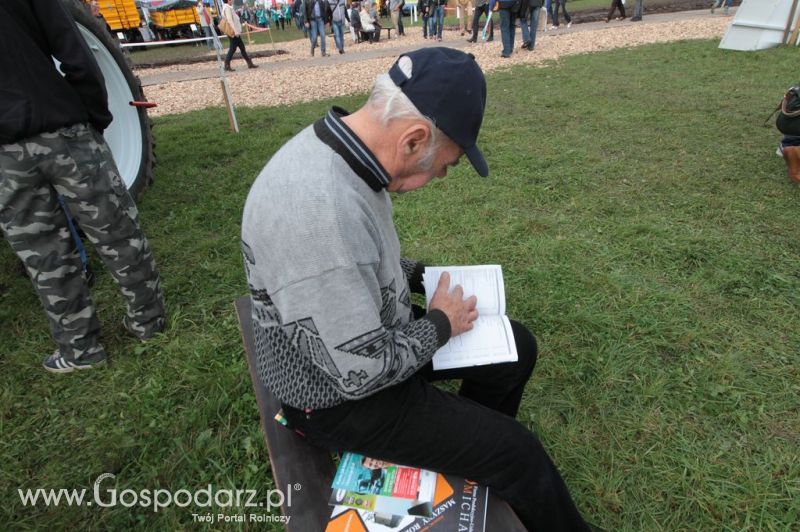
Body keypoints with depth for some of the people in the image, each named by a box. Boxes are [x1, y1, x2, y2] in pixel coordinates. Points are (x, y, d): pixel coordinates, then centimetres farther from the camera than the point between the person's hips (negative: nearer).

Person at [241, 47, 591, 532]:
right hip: (342, 394, -8)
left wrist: (419, 276, 0)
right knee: (516, 452, -5)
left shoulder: (337, 151, -7)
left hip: (369, 339, 9)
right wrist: (441, 324, -14)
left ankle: (469, 459, 35)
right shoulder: (320, 211, -38)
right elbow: (362, 371, -30)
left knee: (517, 347, 13)